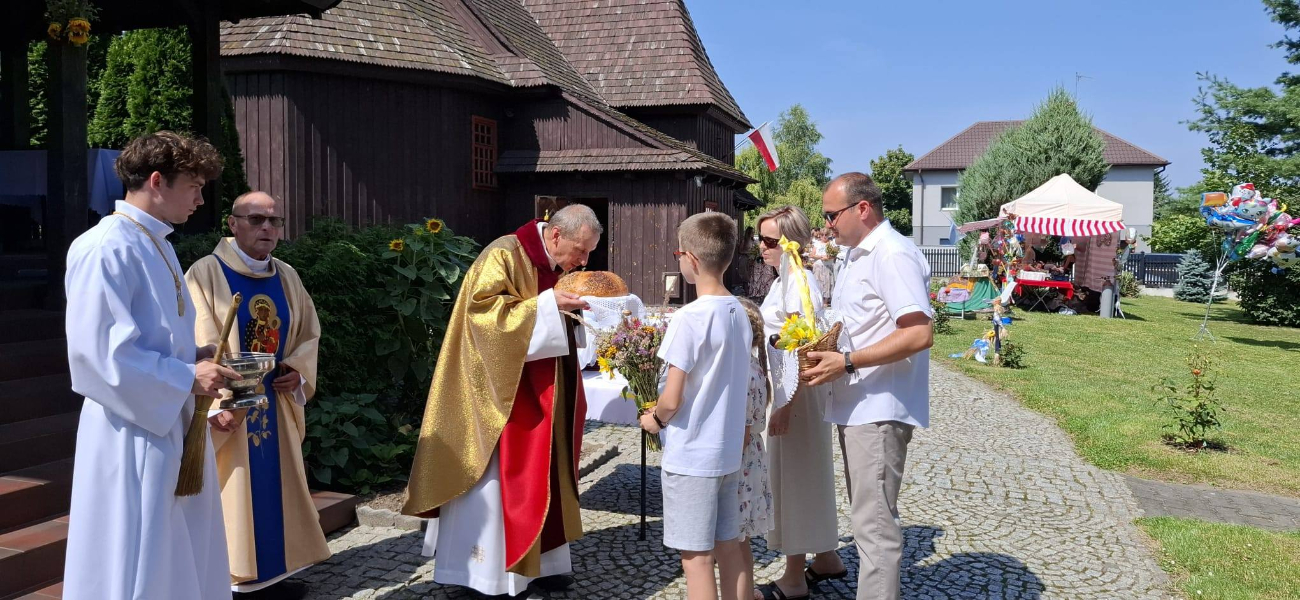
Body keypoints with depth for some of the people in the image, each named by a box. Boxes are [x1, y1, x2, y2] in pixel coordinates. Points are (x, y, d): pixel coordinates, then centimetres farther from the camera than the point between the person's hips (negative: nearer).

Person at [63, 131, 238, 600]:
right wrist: (187, 378, -18)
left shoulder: (157, 245, 13)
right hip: (135, 435, -9)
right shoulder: (105, 249, -16)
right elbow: (97, 350, -22)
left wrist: (197, 357, 5)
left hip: (174, 428, 9)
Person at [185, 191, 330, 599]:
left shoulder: (287, 277, 8)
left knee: (276, 486, 12)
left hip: (276, 404, 6)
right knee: (231, 494, 0)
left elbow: (309, 333, 16)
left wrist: (299, 371, -3)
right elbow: (198, 348, -16)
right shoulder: (206, 274, -10)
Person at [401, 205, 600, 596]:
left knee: (541, 474, 12)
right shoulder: (504, 255, -16)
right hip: (501, 390, -8)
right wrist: (546, 305, -27)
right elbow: (482, 309, -24)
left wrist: (575, 310, -1)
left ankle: (539, 560, 22)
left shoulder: (558, 267, 10)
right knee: (495, 477, -2)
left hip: (539, 393, 9)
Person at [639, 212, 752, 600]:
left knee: (696, 559, 4)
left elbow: (671, 400, -19)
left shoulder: (689, 318, -19)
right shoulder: (740, 313, 4)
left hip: (690, 457, -7)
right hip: (728, 451, 7)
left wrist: (655, 419, 0)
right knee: (728, 548, 17)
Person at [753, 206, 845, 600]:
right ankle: (825, 558, 33)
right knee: (807, 475, 18)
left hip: (798, 393, -9)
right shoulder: (784, 280, 10)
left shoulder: (798, 283, -19)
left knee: (794, 476, 0)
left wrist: (787, 405, -24)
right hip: (787, 390, 10)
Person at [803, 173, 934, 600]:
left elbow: (919, 334, -24)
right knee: (868, 517, 19)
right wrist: (824, 348, 9)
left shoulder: (893, 255, -15)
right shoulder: (856, 256, 16)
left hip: (879, 409, -10)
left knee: (874, 523, -5)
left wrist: (845, 362, -24)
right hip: (856, 406, 11)